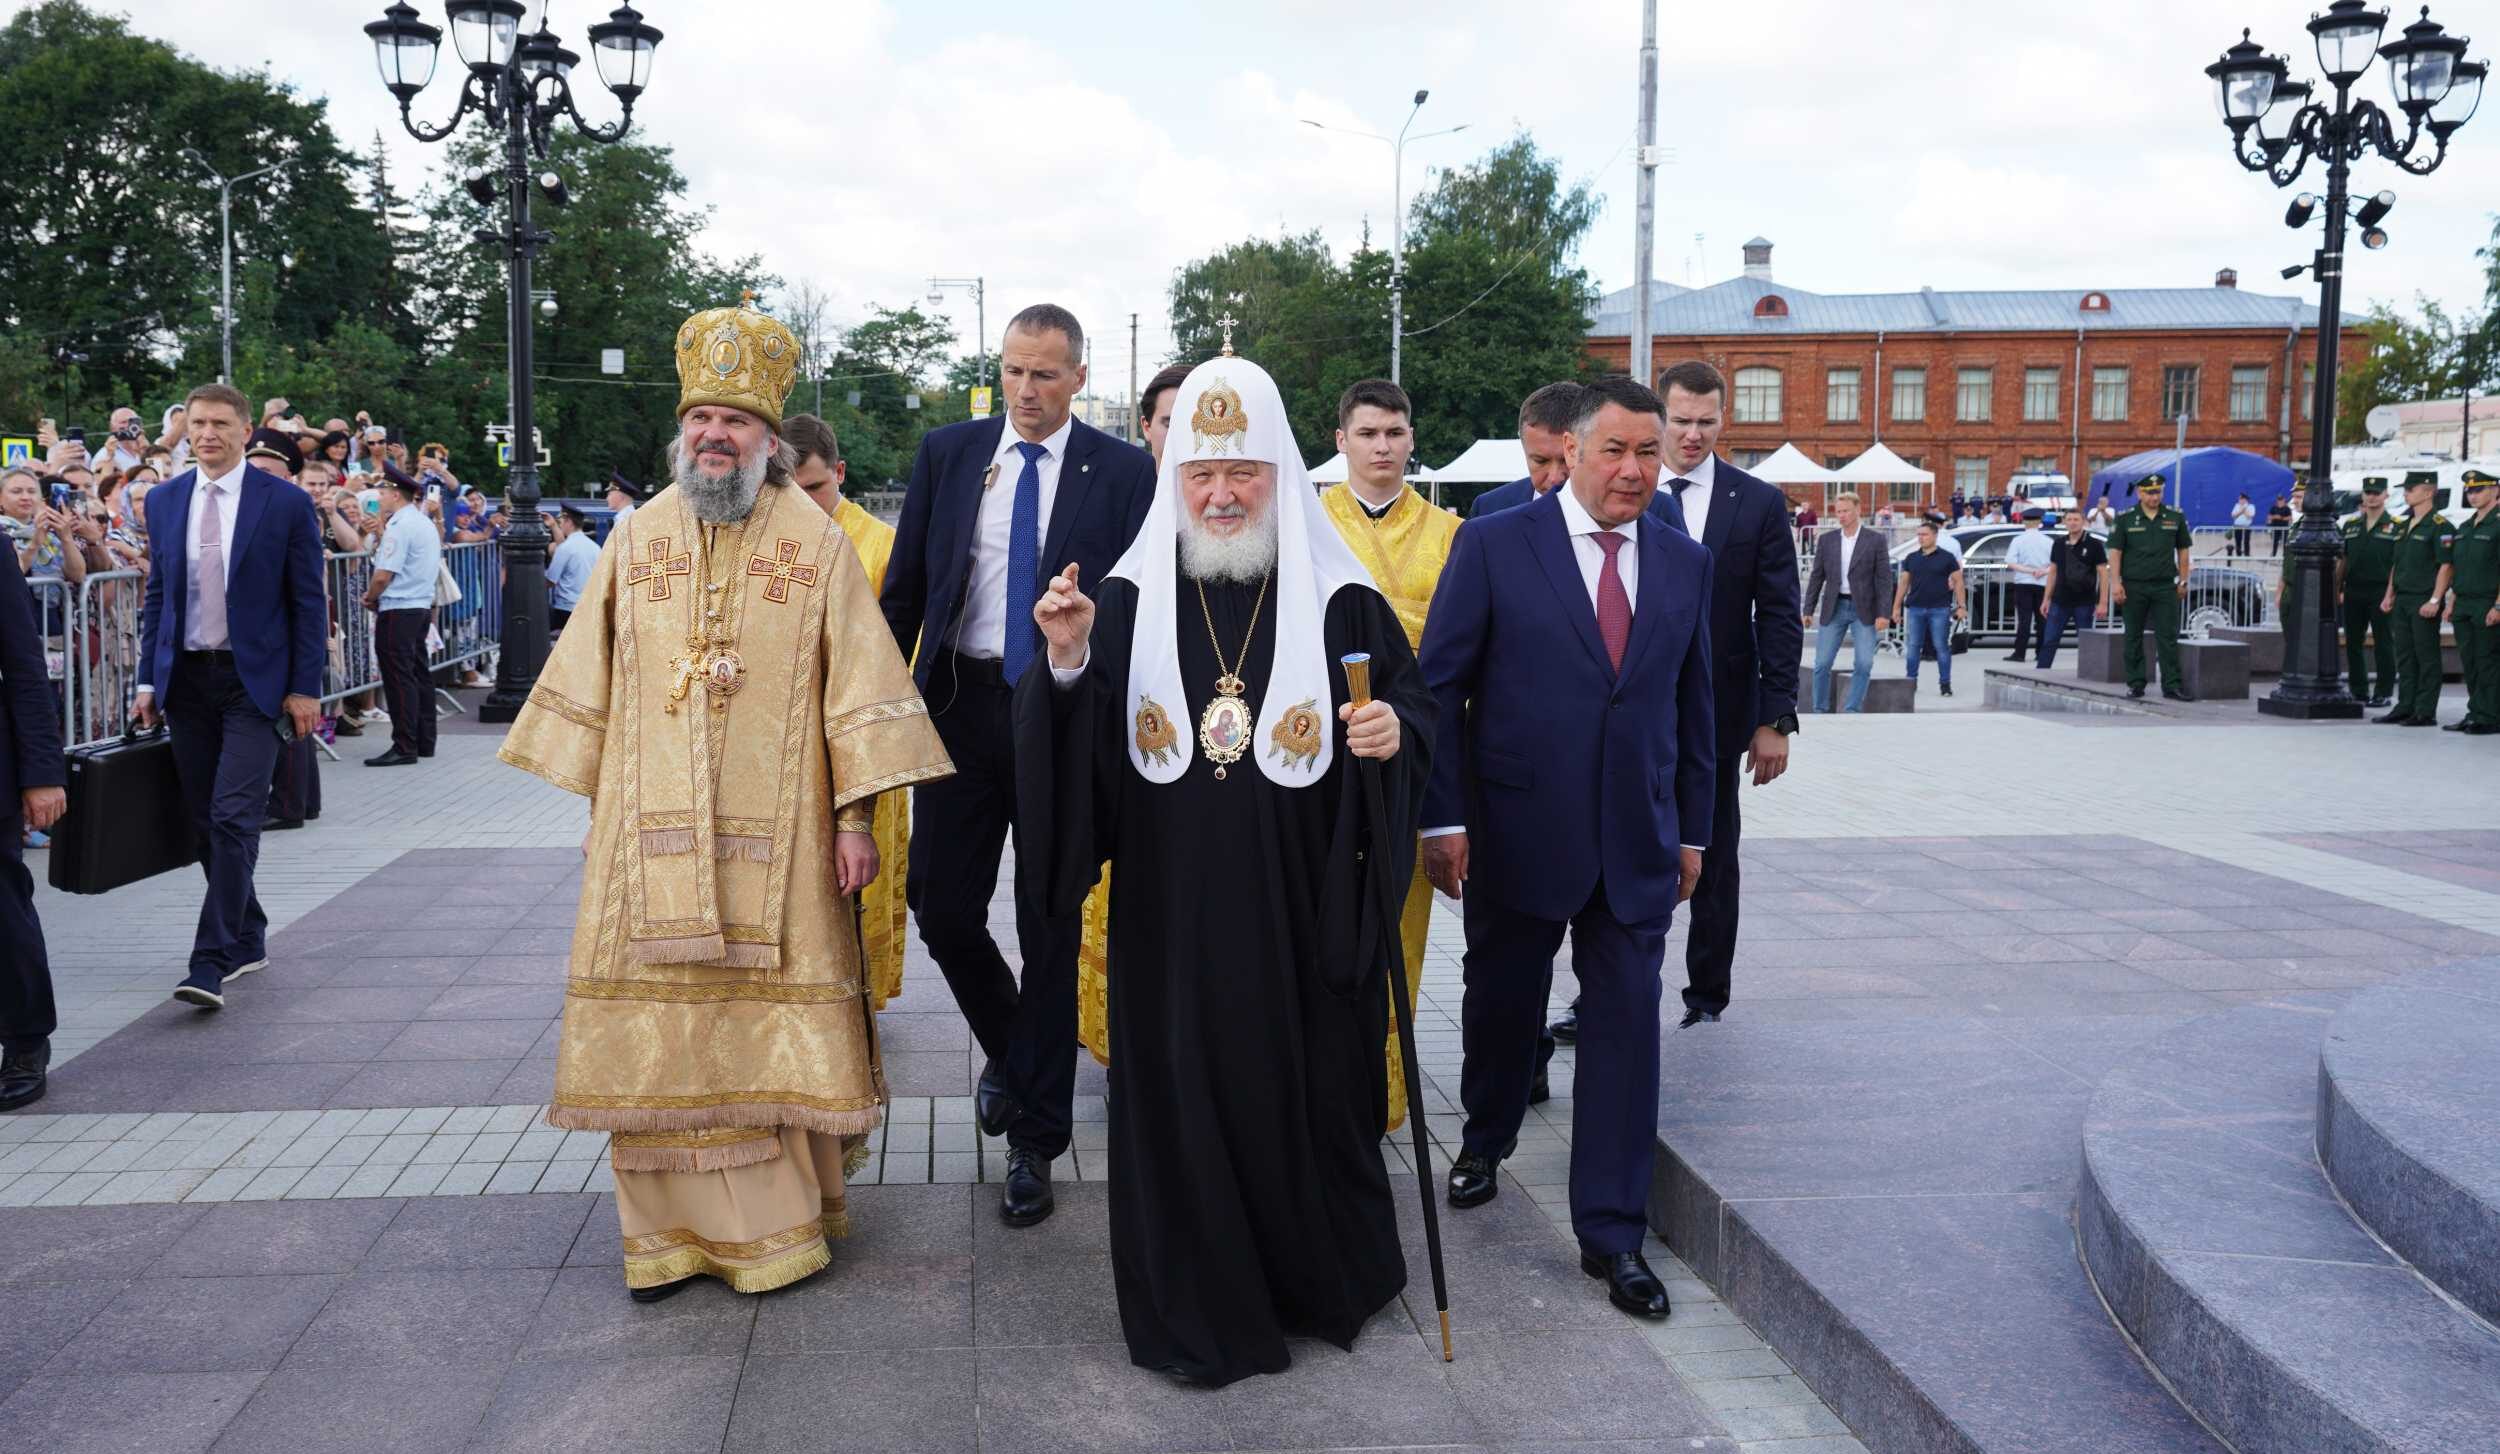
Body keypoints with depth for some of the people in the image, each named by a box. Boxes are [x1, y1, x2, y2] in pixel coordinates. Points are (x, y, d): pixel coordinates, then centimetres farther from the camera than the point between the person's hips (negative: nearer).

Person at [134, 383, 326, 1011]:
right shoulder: (164, 501, 9)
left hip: (255, 679, -5)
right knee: (206, 821, 10)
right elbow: (156, 597, 14)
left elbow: (309, 603, -3)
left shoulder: (286, 503, -4)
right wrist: (149, 679, 7)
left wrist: (305, 688, -7)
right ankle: (247, 940, 25)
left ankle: (212, 962, -11)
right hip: (187, 679, 5)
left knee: (234, 819, -12)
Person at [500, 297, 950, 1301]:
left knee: (770, 1014, 2)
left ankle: (777, 1220, 16)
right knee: (659, 1022, 4)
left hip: (773, 837, -2)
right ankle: (671, 1230, 16)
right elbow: (591, 680, 13)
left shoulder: (815, 542, 0)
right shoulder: (637, 540, 9)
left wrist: (855, 814, -8)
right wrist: (593, 805, 9)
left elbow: (859, 680, -3)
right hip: (651, 832, 3)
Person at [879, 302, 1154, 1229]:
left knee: (1052, 932, 4)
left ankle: (1035, 1142, 16)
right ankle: (1008, 1050, 36)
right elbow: (904, 588, 8)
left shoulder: (1123, 473, -2)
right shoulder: (947, 454, 6)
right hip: (961, 704, 3)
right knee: (941, 908, 4)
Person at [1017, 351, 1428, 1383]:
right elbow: (1081, 750, 2)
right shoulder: (1130, 600, 3)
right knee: (1183, 1096, 7)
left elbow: (1416, 706, 5)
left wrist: (1394, 730, -17)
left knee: (1309, 1092, 10)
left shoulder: (1338, 600, 0)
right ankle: (1200, 1308, 24)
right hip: (1174, 915, 1)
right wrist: (1069, 663, -16)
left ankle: (1319, 1279, 33)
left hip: (1303, 912, 0)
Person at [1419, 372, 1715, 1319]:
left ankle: (1611, 1235, 13)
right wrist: (1442, 817, -9)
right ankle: (1485, 1141, 43)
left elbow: (1694, 705, 12)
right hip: (1515, 838, -2)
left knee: (1626, 1029, 2)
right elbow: (1439, 687, -5)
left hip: (1636, 847, 2)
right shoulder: (1493, 546, -5)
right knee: (1501, 1004, 15)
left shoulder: (1686, 564, 7)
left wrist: (1692, 832, 11)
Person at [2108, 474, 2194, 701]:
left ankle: (2172, 684, 0)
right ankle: (2135, 683, 12)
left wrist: (2183, 580, 7)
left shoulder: (2175, 518, 8)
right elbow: (2115, 552, 0)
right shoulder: (2125, 520, 2)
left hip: (2165, 586, 1)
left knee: (2168, 637, -1)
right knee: (2133, 638, 5)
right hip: (2133, 587, -1)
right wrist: (2116, 583, -8)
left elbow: (2183, 551, 13)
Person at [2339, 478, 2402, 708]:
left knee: (2383, 644, -1)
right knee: (2352, 643, 8)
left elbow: (2399, 563, -5)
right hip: (2353, 592, 5)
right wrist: (2336, 589, 9)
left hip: (2380, 593, -5)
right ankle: (2358, 691, 17)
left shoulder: (2396, 526, -1)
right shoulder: (2350, 525, 13)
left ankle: (2384, 693, 5)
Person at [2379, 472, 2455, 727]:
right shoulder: (2405, 526, 16)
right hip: (2402, 600, 8)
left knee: (2427, 657, -4)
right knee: (2405, 656, 11)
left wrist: (2434, 601, -19)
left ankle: (2426, 712, -1)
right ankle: (2405, 707, 17)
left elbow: (2447, 566, -14)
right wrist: (2389, 595, 16)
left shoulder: (2441, 526, -9)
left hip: (2424, 602, -8)